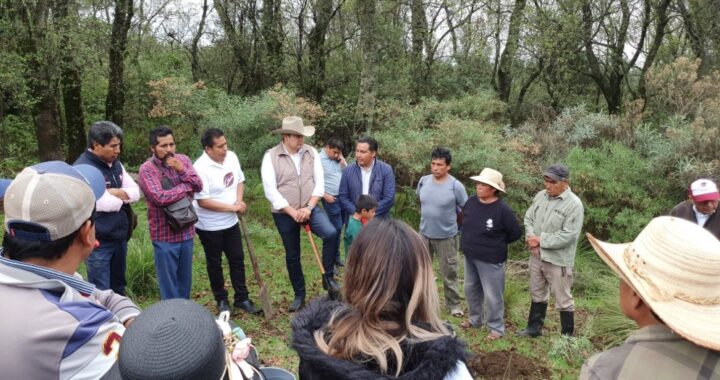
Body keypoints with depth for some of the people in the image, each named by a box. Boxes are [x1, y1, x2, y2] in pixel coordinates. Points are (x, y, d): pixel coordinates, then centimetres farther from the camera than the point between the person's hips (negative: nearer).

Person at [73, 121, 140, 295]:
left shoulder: (116, 164, 8)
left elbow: (135, 192, 5)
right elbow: (106, 204, -24)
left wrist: (115, 192, -14)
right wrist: (124, 196, -4)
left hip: (120, 237, 8)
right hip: (99, 241, -7)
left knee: (118, 288, 20)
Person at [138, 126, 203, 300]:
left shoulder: (183, 160, 3)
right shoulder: (147, 169, -14)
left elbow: (199, 186, -4)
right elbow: (160, 197, -24)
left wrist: (182, 170, -20)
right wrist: (187, 187, -12)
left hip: (186, 231, 5)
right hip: (164, 235, -5)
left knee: (185, 279, 18)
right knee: (168, 281, 9)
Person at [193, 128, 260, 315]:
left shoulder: (232, 157, -4)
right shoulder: (200, 168, -24)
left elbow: (239, 181, 10)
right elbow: (203, 201, -25)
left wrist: (239, 200, -9)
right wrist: (232, 207, -21)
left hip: (231, 222, 6)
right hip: (210, 226, -6)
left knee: (237, 259, 13)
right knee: (215, 264, 12)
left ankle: (241, 298, 28)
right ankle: (221, 300, 30)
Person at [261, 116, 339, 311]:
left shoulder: (311, 152, -1)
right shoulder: (271, 156, -10)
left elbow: (319, 182, -2)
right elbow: (271, 191, -14)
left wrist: (309, 207, -14)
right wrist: (293, 212, -17)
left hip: (310, 208, 2)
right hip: (285, 214, -1)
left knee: (331, 233, -24)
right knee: (292, 256, 10)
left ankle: (328, 277, -5)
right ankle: (299, 294, 29)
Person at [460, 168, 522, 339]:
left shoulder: (503, 210, -21)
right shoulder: (471, 202, -4)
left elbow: (516, 233, -9)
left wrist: (497, 243, -1)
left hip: (490, 259, -6)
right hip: (470, 256, 7)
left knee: (492, 295, 5)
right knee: (471, 289, 21)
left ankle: (497, 327, 24)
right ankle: (475, 319, 41)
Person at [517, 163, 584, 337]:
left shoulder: (574, 204, -19)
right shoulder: (541, 196, 2)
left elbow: (568, 236, -24)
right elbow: (528, 218, 7)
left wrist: (541, 240, -19)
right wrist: (531, 237, -12)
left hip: (558, 260, -6)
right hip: (536, 256, 7)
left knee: (563, 300, 8)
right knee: (538, 294, 22)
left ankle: (567, 336, 26)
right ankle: (534, 328, 39)